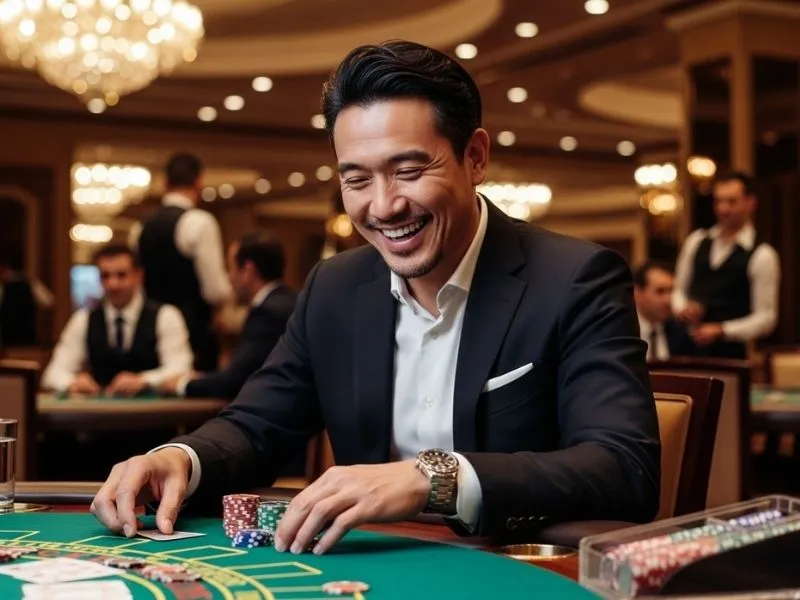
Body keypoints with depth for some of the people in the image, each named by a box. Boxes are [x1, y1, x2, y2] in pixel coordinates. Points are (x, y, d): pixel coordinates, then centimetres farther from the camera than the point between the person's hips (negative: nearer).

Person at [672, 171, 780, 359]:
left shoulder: (762, 256, -5)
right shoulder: (696, 241, 10)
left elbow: (766, 318, -5)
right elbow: (678, 289, 18)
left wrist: (721, 330, -17)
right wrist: (682, 308, -4)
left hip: (730, 351, -4)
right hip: (686, 346, 4)